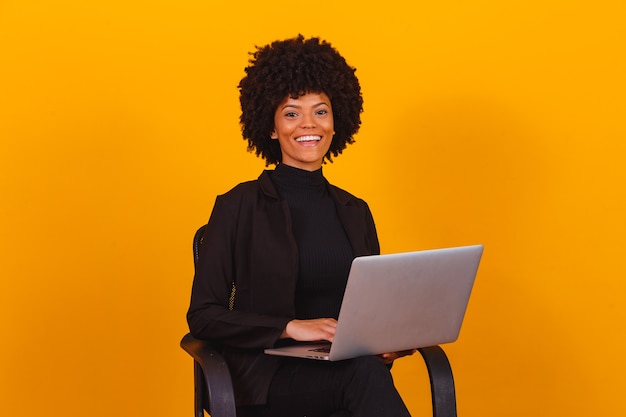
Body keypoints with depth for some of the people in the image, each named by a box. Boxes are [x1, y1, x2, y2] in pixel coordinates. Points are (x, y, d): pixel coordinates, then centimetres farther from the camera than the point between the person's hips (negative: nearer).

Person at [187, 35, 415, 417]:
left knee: (369, 369, -34)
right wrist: (291, 328, -15)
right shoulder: (239, 207, 2)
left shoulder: (355, 212, 16)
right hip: (270, 379, -4)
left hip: (346, 368, 4)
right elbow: (203, 314, -1)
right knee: (362, 371, -35)